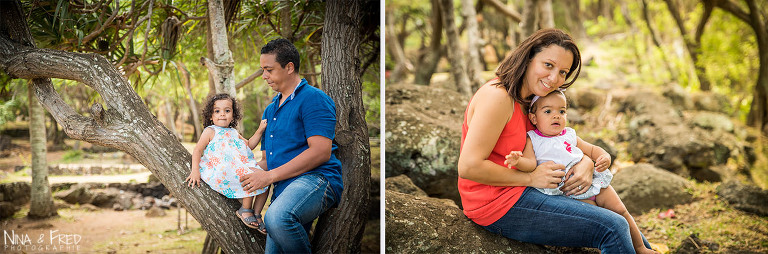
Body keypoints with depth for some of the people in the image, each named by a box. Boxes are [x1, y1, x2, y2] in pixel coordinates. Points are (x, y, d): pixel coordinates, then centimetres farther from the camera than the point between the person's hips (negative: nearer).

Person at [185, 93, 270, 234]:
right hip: (222, 173, -8)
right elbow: (198, 150, -1)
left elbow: (248, 146, 32)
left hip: (240, 168, 8)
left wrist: (260, 131, 21)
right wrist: (195, 170, -14)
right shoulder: (210, 131, 5)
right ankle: (245, 210, -14)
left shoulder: (233, 132, 24)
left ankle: (256, 214, 0)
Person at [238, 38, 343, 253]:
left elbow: (321, 152, -15)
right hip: (282, 189, 9)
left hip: (316, 179, -9)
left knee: (277, 218, -37)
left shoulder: (313, 98, -3)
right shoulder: (270, 110, 26)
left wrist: (270, 176, -15)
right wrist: (249, 175, 5)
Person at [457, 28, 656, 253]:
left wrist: (586, 162, -7)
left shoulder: (528, 100, 11)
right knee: (612, 228, -14)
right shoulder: (497, 96, -20)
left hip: (516, 192, 10)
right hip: (498, 205, -10)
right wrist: (530, 178, -19)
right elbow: (469, 167, -25)